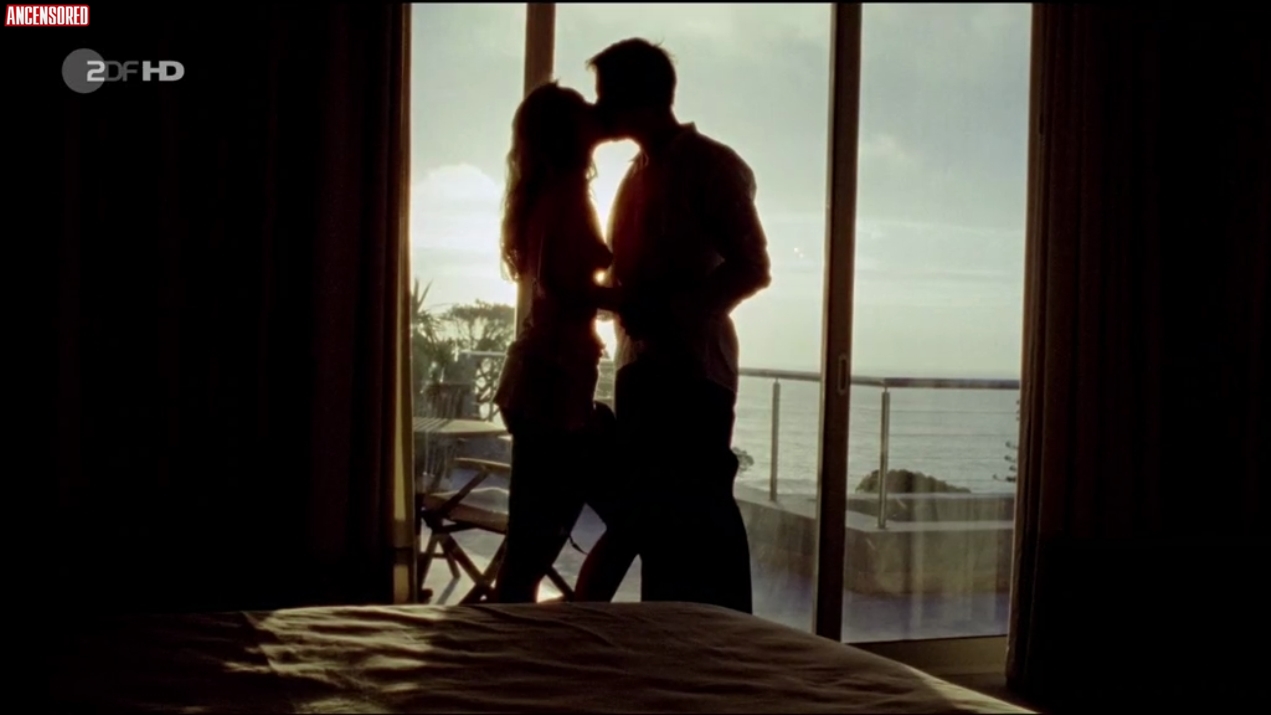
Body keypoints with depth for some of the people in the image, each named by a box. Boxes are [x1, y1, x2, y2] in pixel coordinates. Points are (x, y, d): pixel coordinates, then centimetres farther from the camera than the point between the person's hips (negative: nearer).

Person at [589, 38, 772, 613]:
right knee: (652, 517, 9)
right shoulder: (637, 176, 19)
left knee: (701, 520, -6)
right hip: (641, 365, 8)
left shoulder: (711, 165, -4)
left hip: (694, 367, -8)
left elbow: (751, 268, -11)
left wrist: (671, 312, -19)